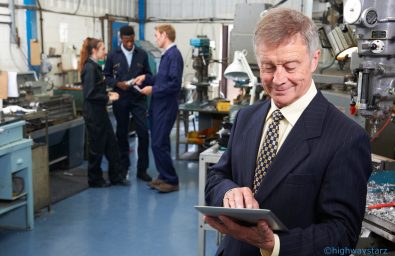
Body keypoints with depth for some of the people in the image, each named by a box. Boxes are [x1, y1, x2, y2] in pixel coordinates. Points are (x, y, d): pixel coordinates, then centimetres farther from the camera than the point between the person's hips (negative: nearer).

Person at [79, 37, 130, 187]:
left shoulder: (94, 66, 11)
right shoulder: (90, 68, -17)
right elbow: (90, 94, -23)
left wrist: (108, 94, 5)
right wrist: (108, 98, -14)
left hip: (100, 112, 9)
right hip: (93, 113, -9)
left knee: (111, 144, 13)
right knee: (97, 147, 3)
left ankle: (116, 176, 22)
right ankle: (95, 180, 18)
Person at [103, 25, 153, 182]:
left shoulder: (142, 54, 2)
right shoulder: (113, 55, 1)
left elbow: (148, 74, 9)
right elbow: (106, 76, 4)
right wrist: (117, 84, -14)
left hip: (138, 99, 0)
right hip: (120, 99, 0)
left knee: (143, 133, -6)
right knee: (122, 134, 10)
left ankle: (142, 169, 6)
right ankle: (124, 167, 25)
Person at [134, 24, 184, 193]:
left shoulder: (174, 55, -17)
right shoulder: (166, 55, 12)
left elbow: (174, 84, -23)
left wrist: (153, 89, -16)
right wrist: (146, 78, 11)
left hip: (166, 106, -10)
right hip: (159, 105, 10)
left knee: (159, 144, -7)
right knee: (159, 142, 14)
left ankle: (171, 181, 3)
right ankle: (164, 176, 24)